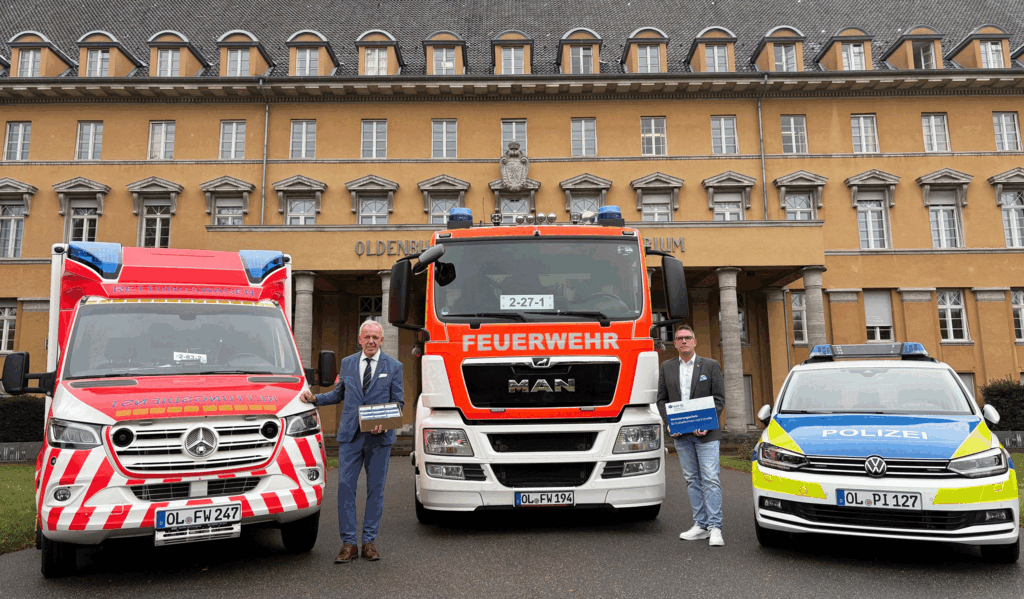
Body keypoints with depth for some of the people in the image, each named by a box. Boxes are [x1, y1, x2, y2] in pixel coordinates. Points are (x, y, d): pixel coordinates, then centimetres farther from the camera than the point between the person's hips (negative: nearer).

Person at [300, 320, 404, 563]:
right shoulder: (347, 364, 11)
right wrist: (315, 398, 4)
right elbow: (339, 394, 19)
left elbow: (398, 402, 4)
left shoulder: (393, 366, 4)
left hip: (379, 437, -1)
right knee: (345, 486, -2)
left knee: (375, 488, 5)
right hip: (350, 435, 2)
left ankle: (369, 542, 16)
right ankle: (348, 543, 8)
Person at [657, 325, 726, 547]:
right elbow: (662, 399, 11)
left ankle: (715, 528, -2)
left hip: (706, 434, -3)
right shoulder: (667, 368, 11)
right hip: (681, 434, 3)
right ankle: (700, 525, 15)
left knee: (710, 479, -7)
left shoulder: (711, 366, 3)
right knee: (692, 480, 8)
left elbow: (719, 399, -1)